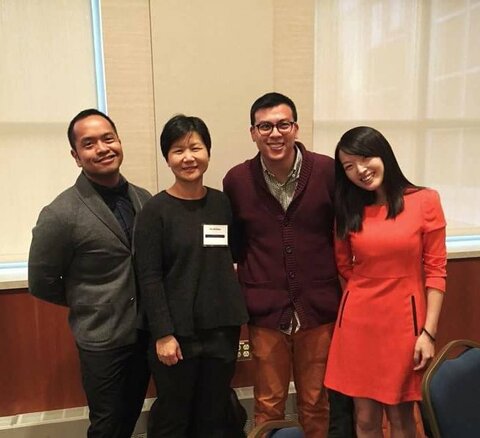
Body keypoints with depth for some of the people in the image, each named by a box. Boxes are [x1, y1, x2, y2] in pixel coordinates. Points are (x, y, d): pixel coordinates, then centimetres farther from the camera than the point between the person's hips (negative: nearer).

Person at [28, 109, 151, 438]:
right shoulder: (61, 214, -17)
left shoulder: (144, 199, -2)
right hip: (102, 340, -4)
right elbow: (41, 283, -8)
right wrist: (88, 306, 2)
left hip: (146, 331, 5)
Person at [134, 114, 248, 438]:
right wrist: (163, 334, -13)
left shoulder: (223, 203, 4)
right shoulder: (156, 210, -8)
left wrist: (237, 315, 4)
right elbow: (149, 277, -10)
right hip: (178, 331, -3)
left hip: (223, 328, 4)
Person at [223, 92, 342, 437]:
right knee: (268, 407, 16)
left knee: (316, 405, 17)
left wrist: (340, 290, 4)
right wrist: (250, 286, 5)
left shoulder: (328, 171, -7)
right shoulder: (237, 180, -2)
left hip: (318, 309, 0)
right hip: (266, 311, 1)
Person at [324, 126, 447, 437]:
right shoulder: (349, 210, 6)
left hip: (404, 319, -2)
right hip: (358, 321, 2)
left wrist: (428, 332, -8)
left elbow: (435, 270, -5)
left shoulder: (425, 201, -4)